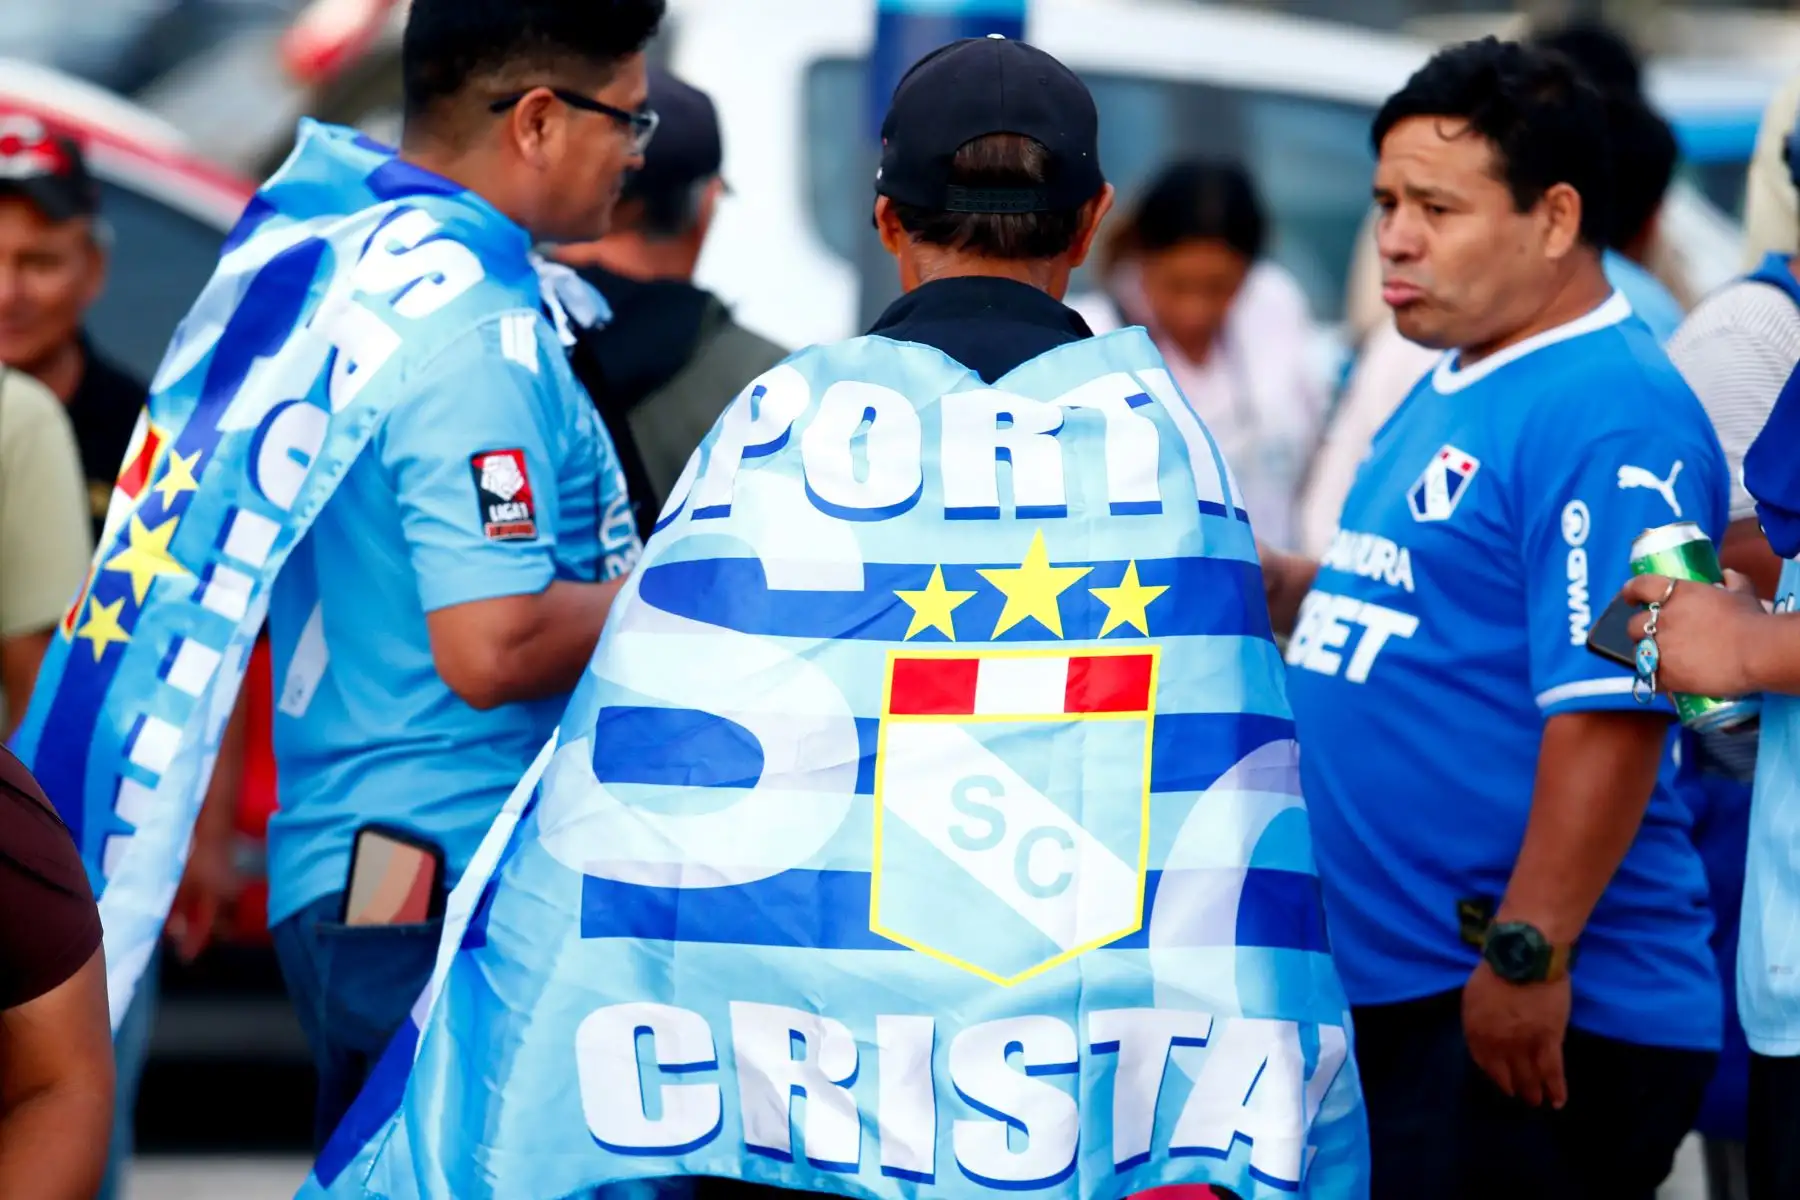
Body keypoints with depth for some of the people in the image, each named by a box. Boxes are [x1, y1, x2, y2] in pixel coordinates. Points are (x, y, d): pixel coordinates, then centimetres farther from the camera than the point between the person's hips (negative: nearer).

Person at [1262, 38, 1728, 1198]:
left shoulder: (1610, 417, -16)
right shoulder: (1448, 398, 15)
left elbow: (1610, 709, -22)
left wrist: (1531, 954, -25)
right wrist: (1277, 584, 8)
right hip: (1391, 990, 10)